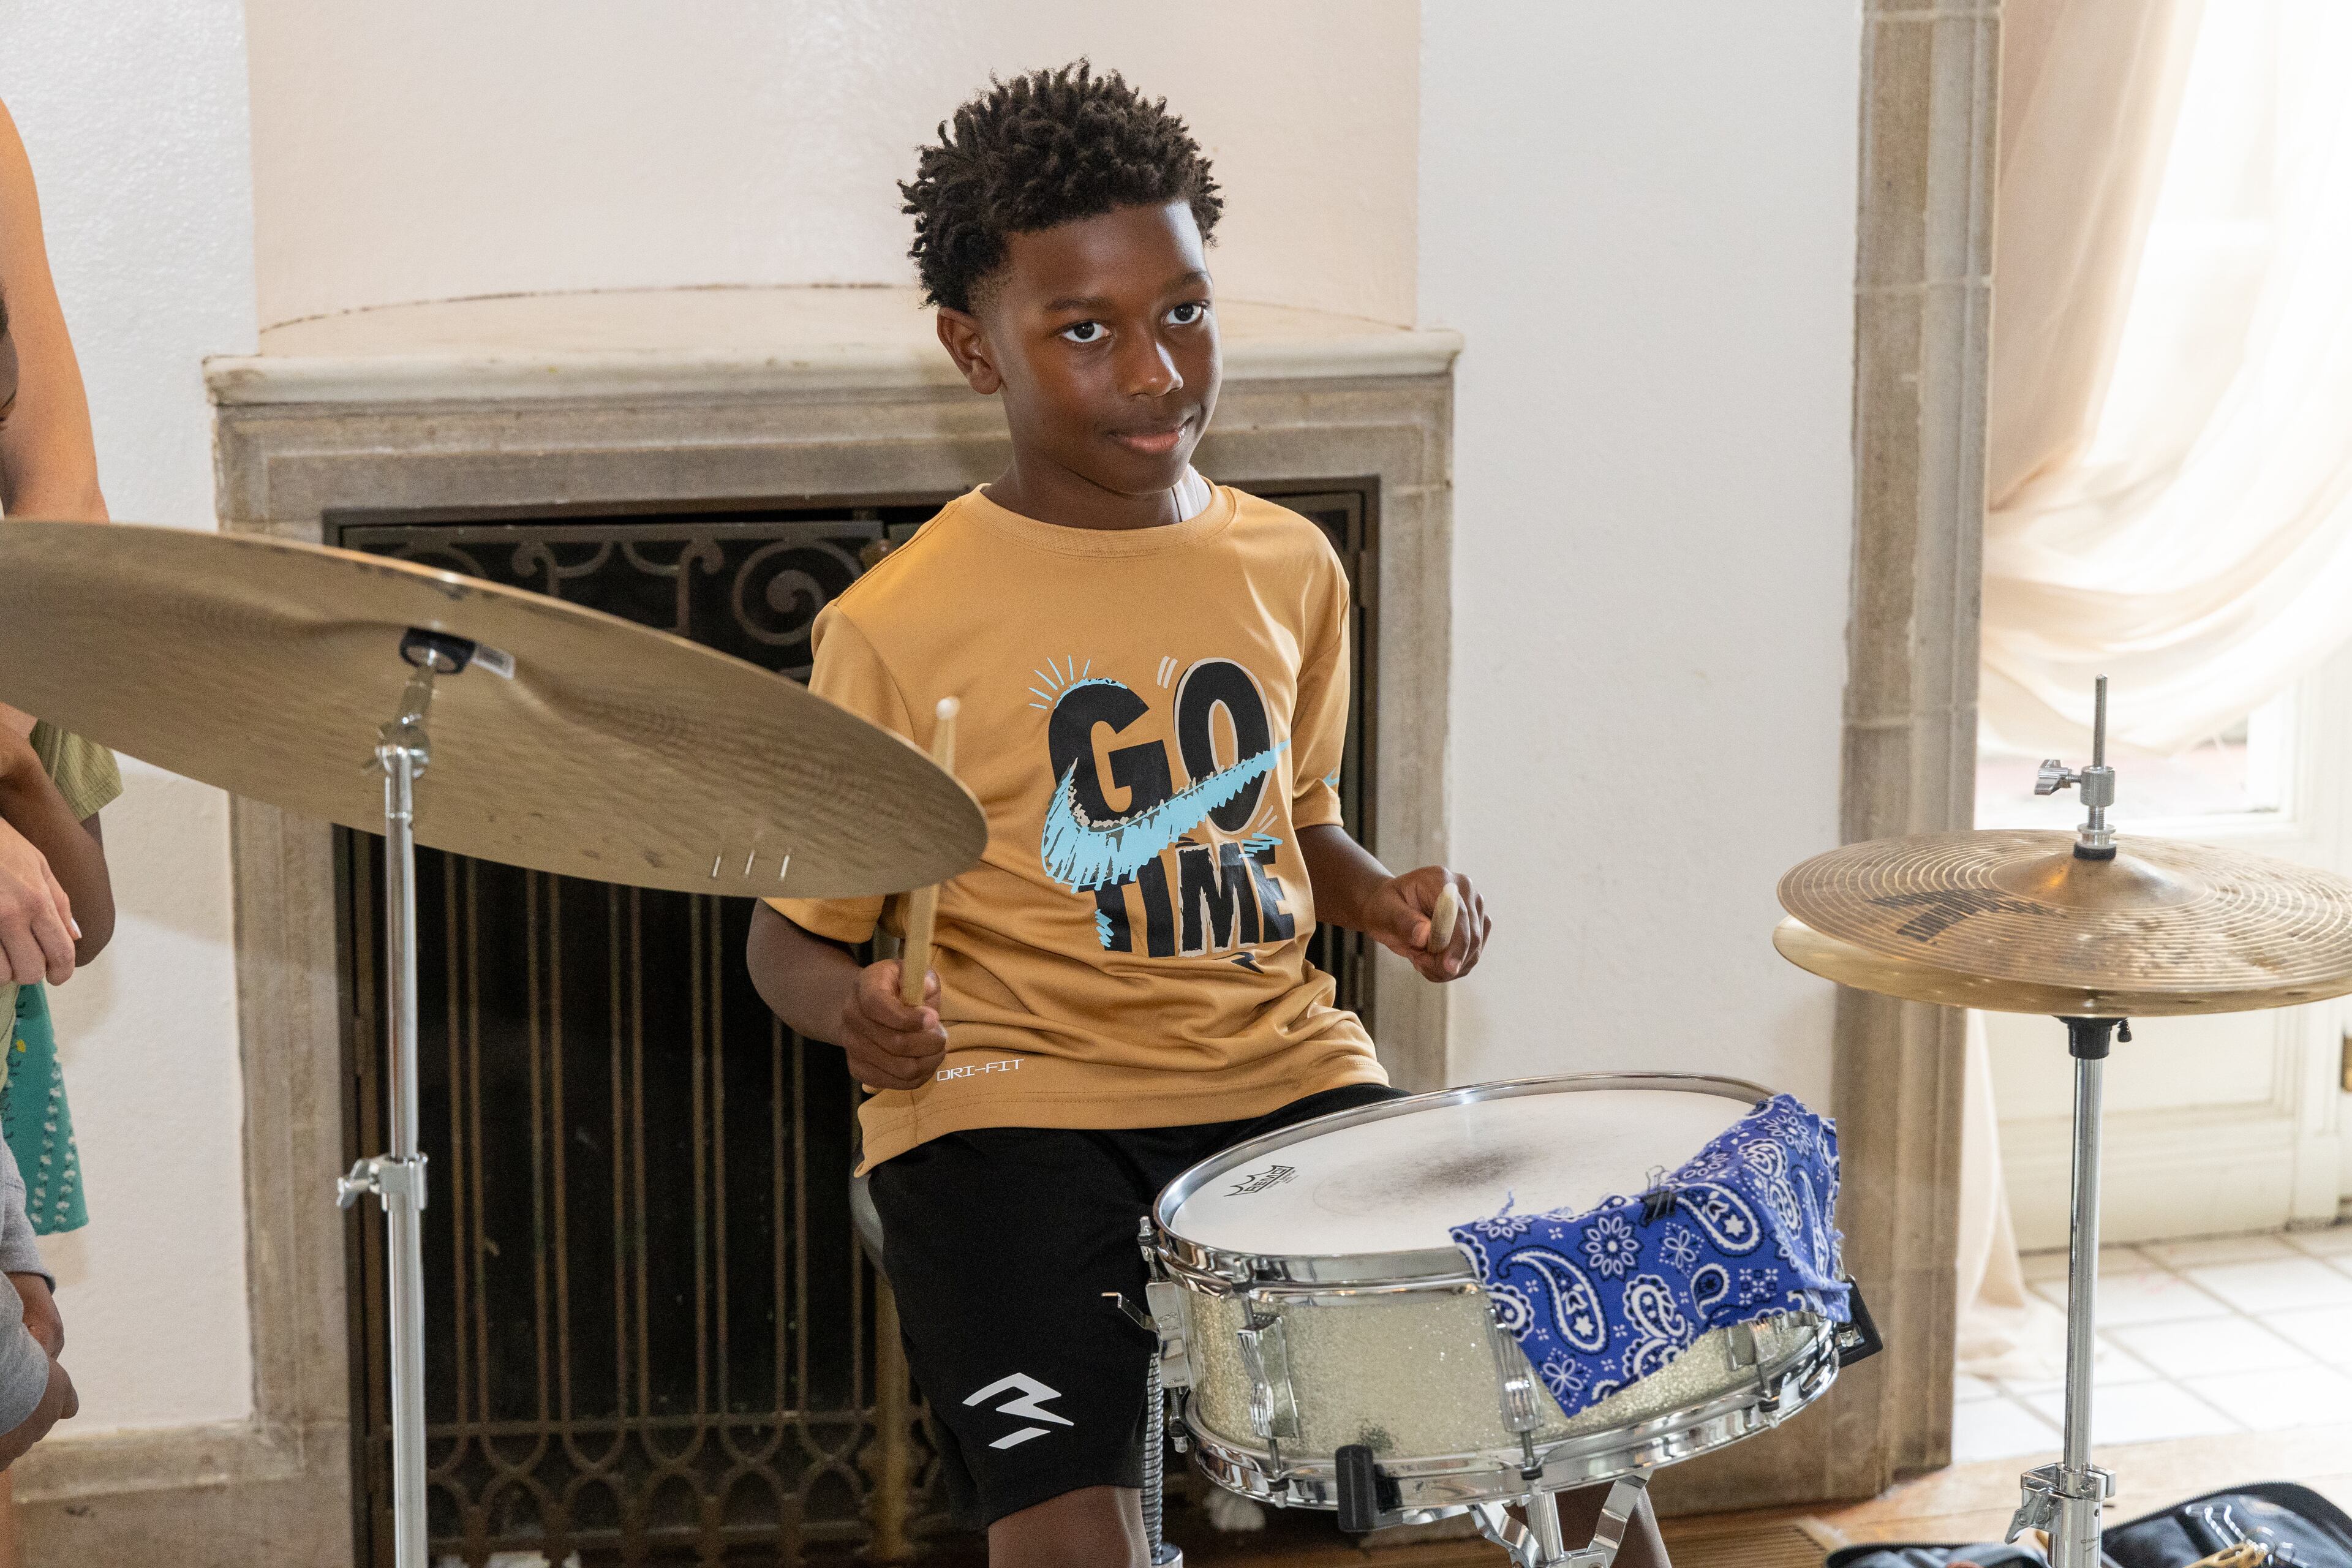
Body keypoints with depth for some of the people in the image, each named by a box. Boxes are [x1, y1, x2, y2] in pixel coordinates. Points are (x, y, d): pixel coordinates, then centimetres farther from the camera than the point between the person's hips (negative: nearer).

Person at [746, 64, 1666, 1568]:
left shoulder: (1289, 569, 8)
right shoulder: (901, 627, -7)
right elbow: (794, 932, 1)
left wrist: (1384, 897, 4)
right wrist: (859, 1011, -21)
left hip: (1283, 1074, 4)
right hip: (1014, 1103, -4)